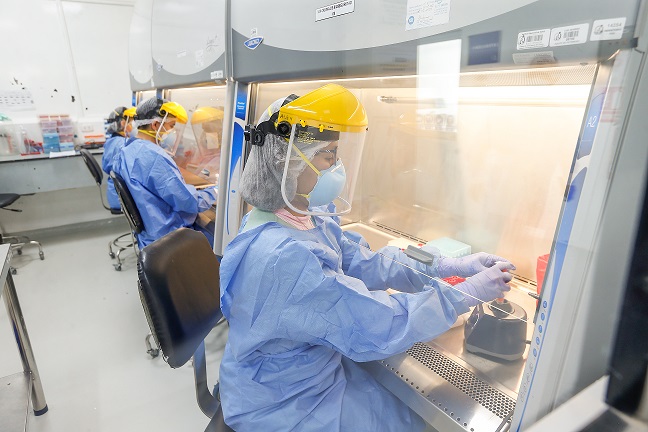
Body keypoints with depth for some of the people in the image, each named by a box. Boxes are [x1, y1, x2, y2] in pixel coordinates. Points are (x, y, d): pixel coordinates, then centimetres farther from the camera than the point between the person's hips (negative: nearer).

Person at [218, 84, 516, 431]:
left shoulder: (309, 219, -7)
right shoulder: (281, 258, -36)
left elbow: (363, 263, -1)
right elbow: (379, 325, -32)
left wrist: (451, 266, -6)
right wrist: (469, 293, -20)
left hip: (314, 364, 7)